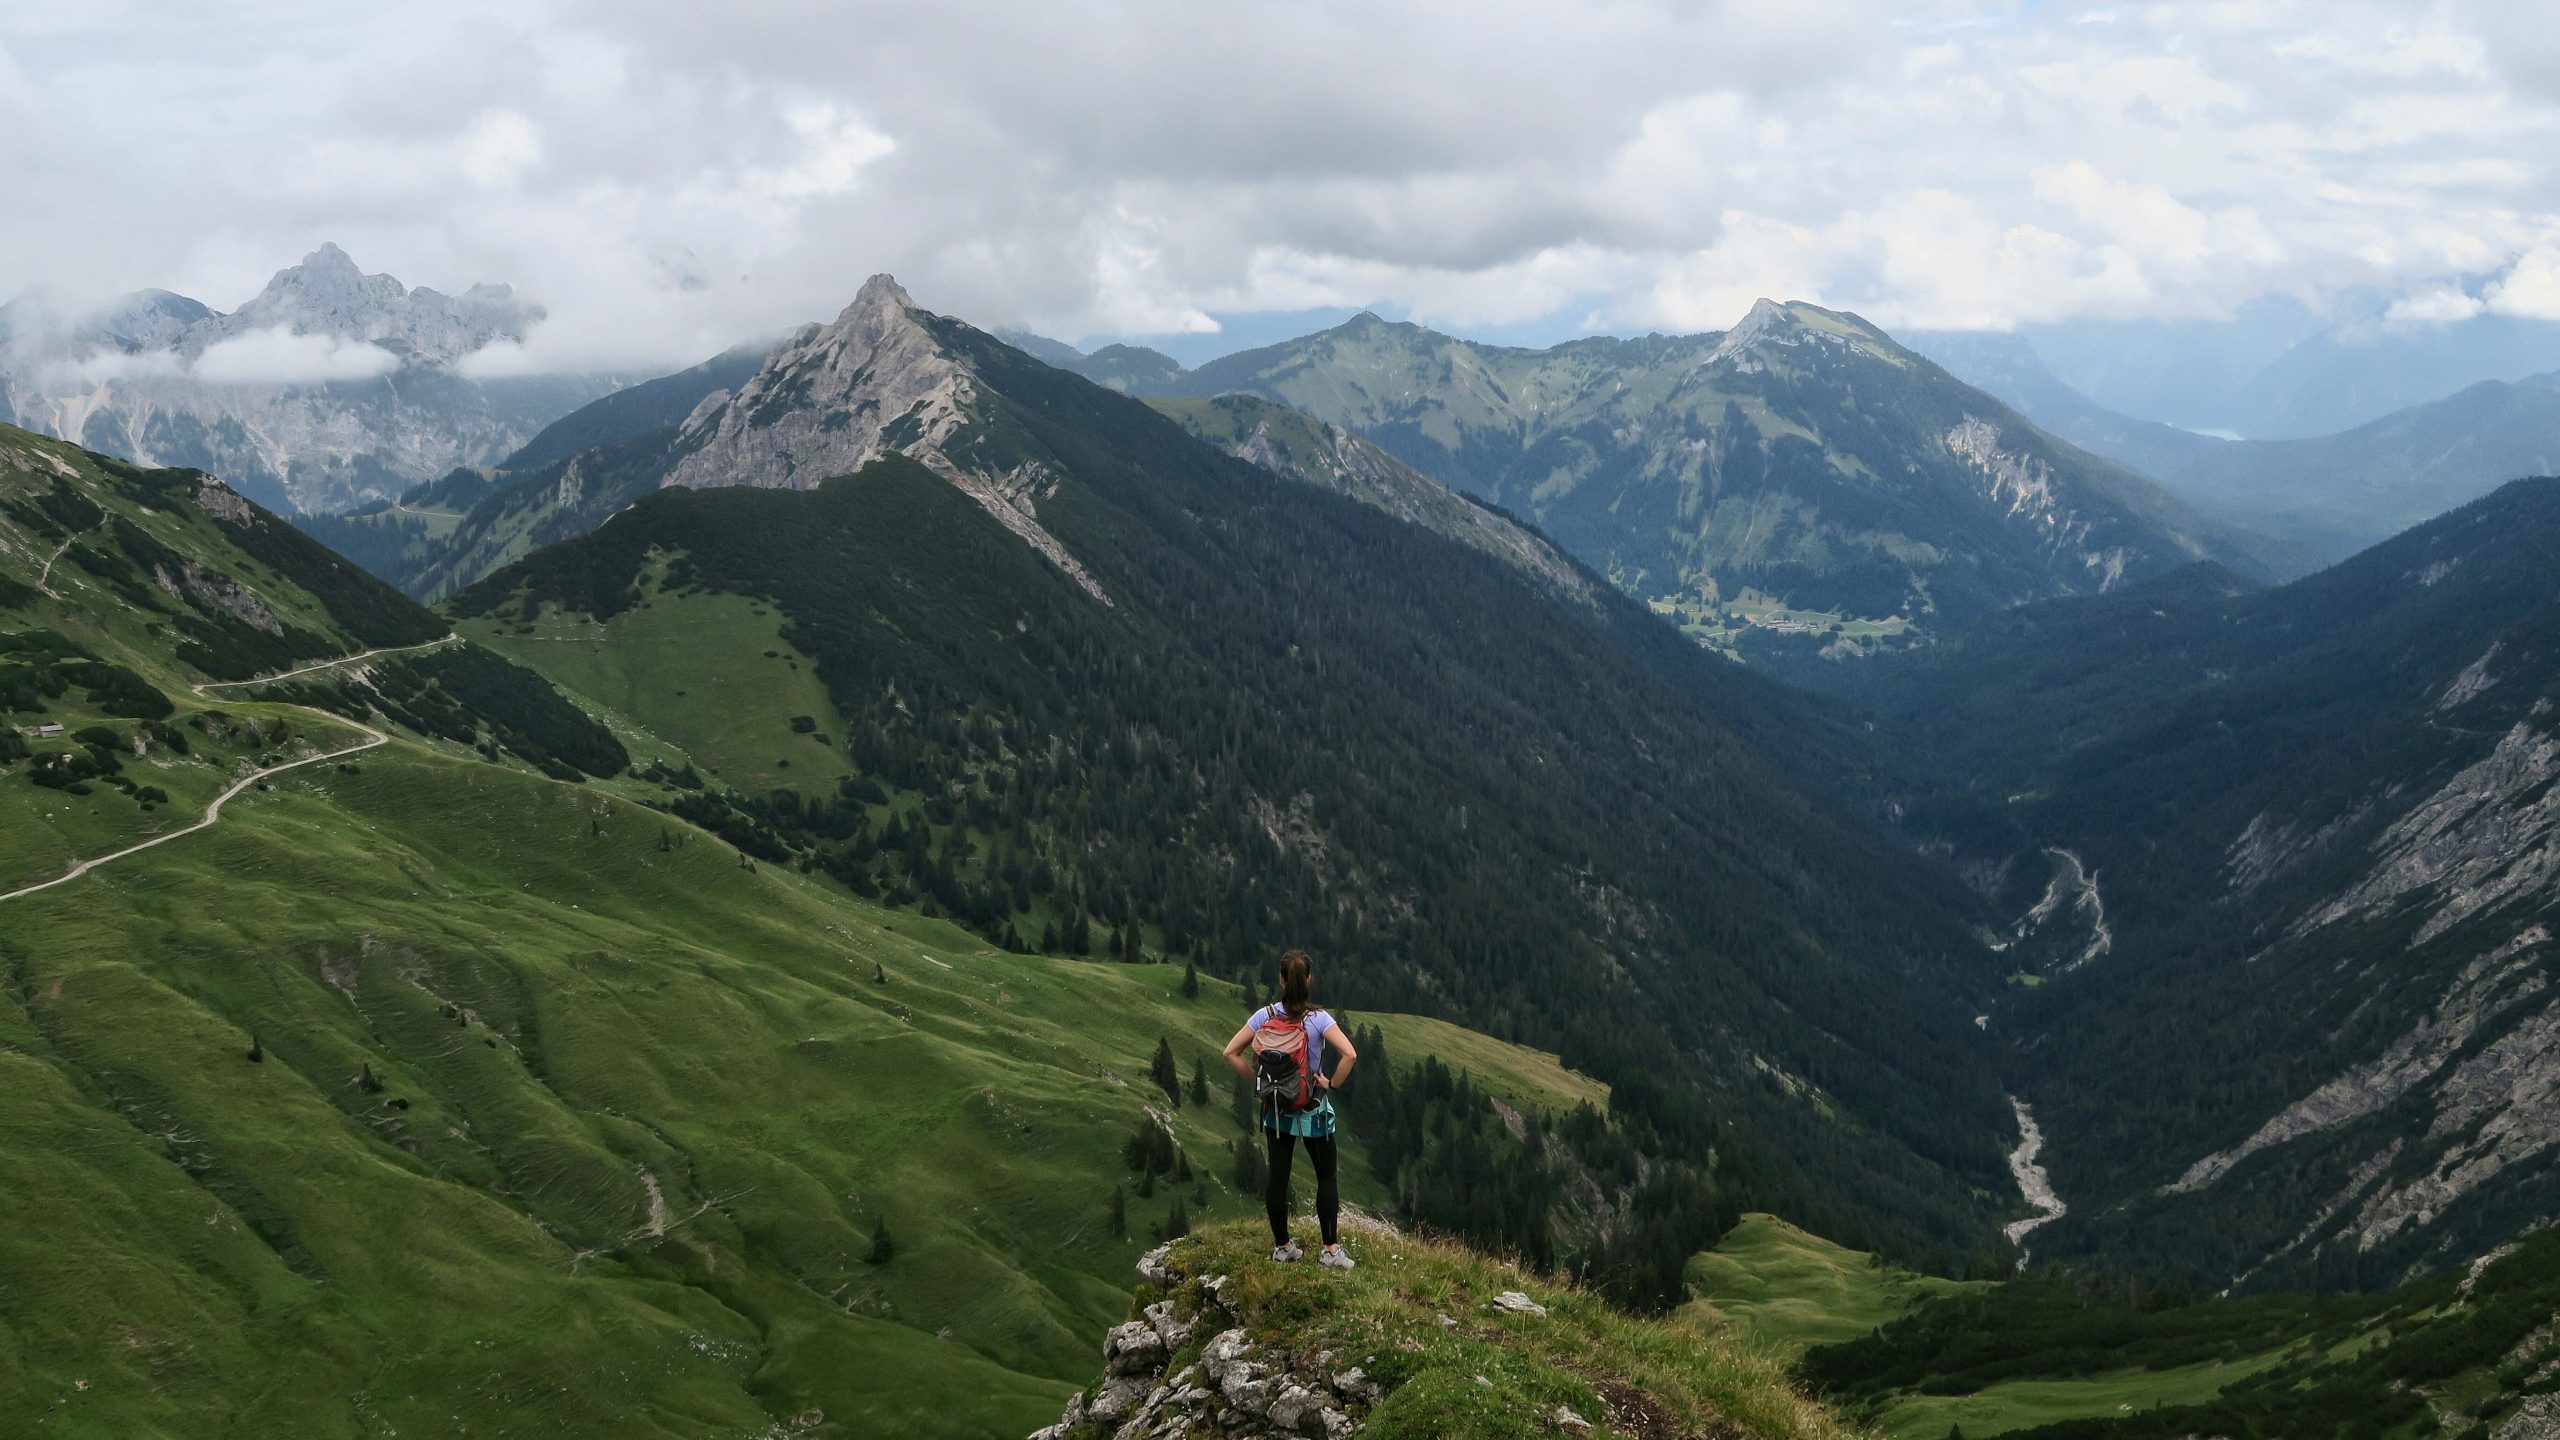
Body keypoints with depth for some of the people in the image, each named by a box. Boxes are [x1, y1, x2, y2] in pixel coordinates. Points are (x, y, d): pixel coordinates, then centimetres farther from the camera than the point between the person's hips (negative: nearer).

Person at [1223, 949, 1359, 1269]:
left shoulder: (1265, 1016, -7)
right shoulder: (1318, 1019, -16)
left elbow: (1231, 1053, -5)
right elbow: (1350, 1054, -26)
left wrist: (1257, 1080, 4)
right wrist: (1332, 1083, -10)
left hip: (1276, 1109, 3)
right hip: (1314, 1110, -3)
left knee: (1278, 1176, 11)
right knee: (1326, 1177, 8)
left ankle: (1282, 1246, 18)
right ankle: (1331, 1250, 5)